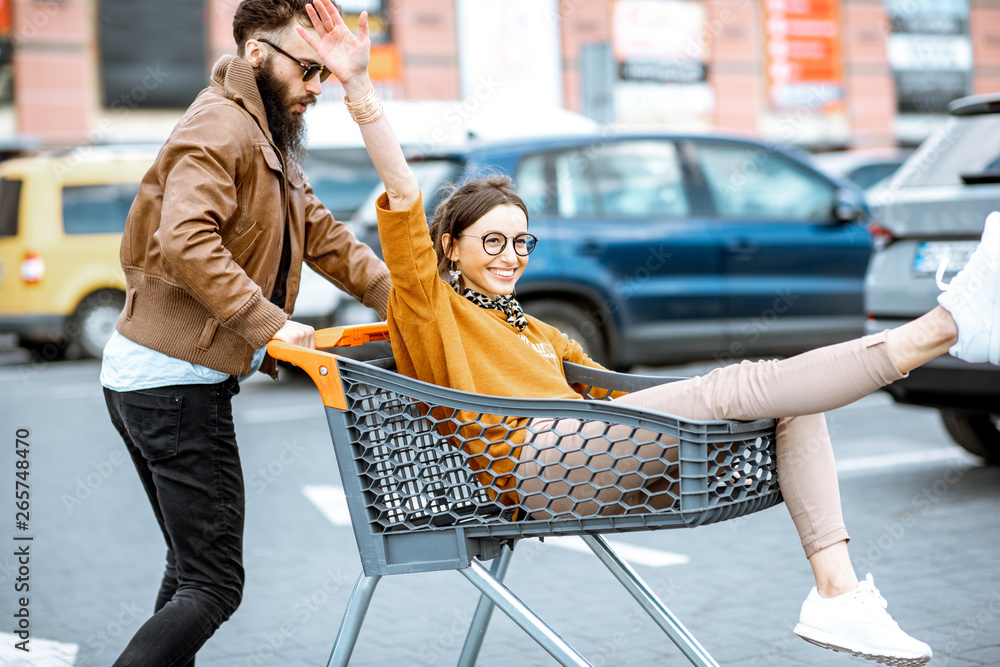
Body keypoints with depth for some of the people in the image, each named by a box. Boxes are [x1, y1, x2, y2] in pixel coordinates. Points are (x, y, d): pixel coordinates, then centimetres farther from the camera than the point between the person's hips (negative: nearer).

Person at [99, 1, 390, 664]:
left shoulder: (268, 137, 19)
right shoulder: (221, 126, -14)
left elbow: (319, 231, 17)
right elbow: (186, 241, -29)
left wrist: (402, 297, 5)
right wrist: (271, 323, -30)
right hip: (175, 382, -11)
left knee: (192, 569, 19)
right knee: (213, 584, -9)